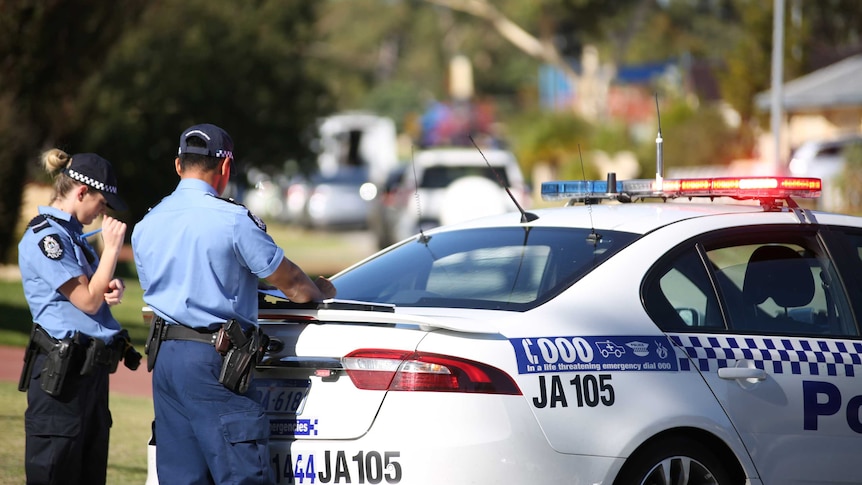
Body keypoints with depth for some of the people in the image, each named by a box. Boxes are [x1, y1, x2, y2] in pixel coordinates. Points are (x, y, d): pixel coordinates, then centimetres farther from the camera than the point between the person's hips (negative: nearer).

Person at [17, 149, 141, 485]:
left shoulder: (72, 234, 16)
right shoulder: (45, 236, -12)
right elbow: (88, 301, -15)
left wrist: (112, 289, 3)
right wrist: (112, 247, -8)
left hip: (91, 369, 10)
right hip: (62, 371, -10)